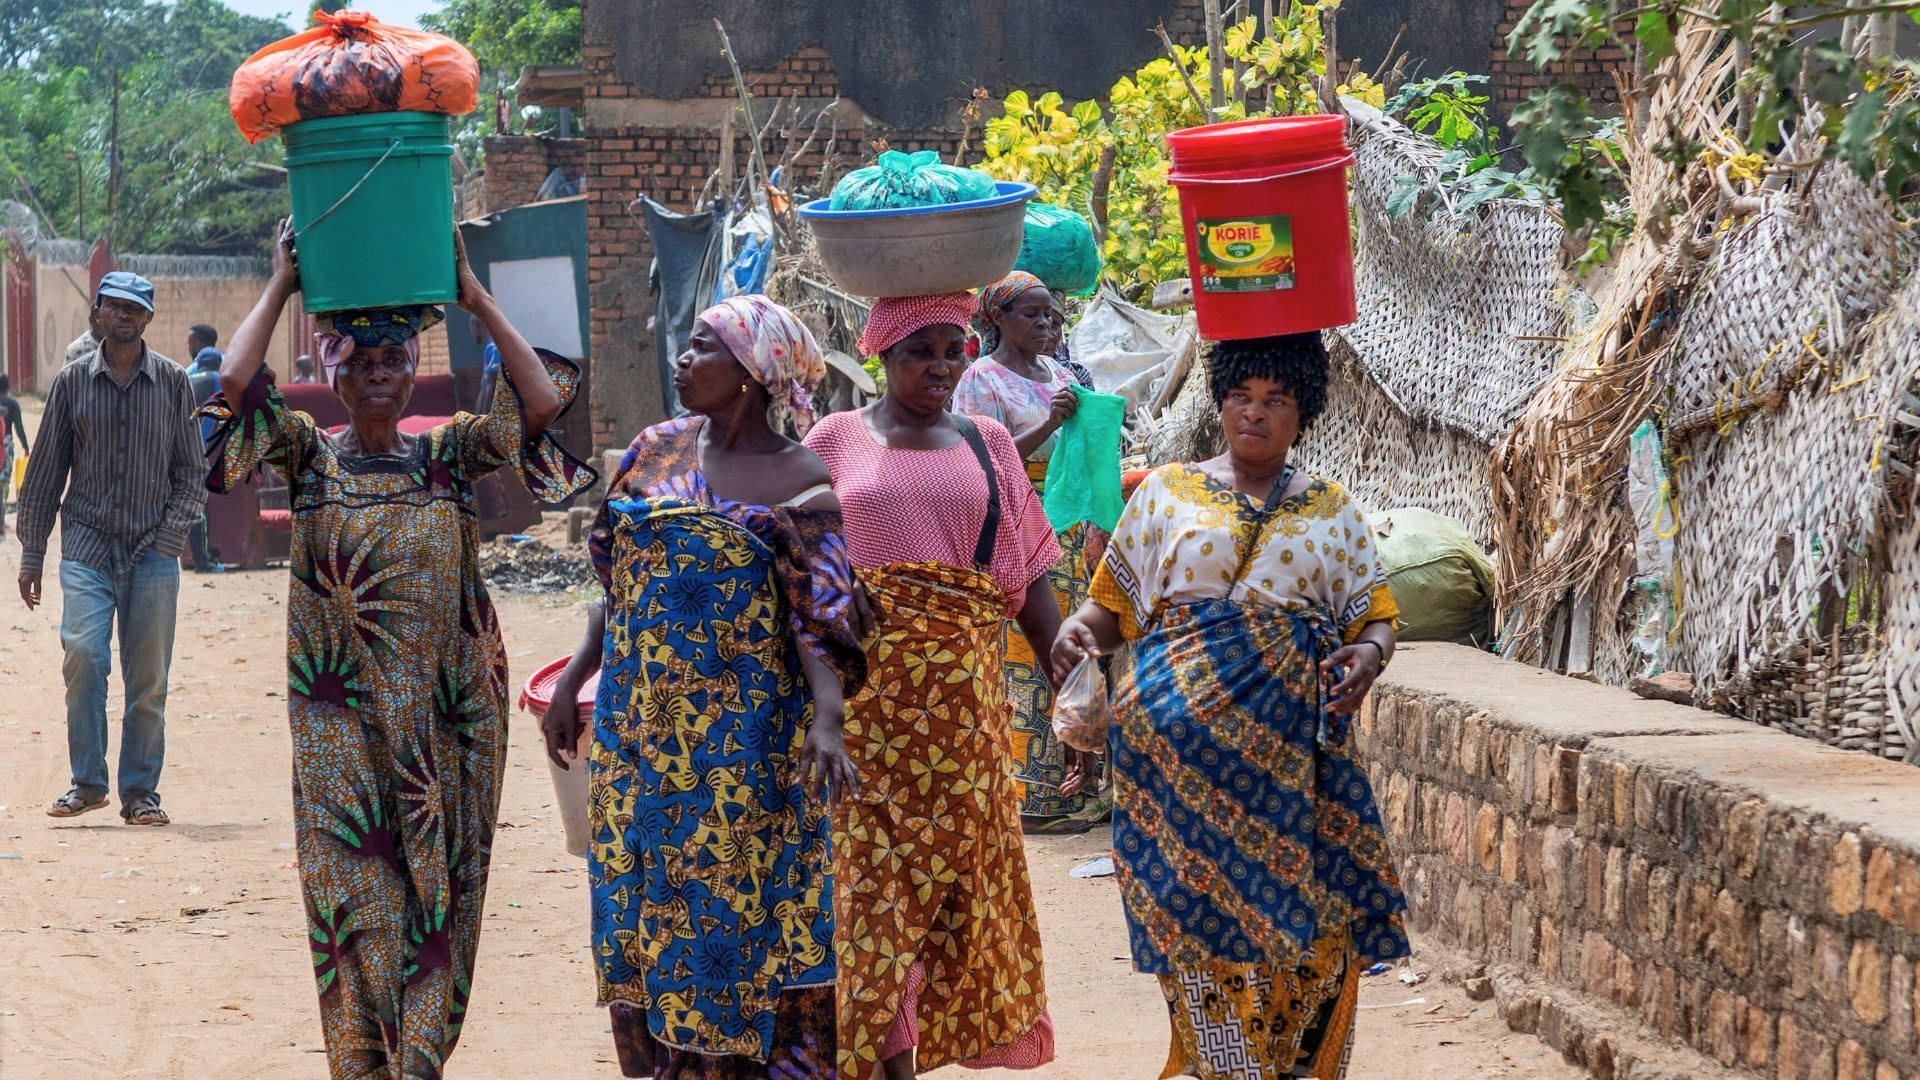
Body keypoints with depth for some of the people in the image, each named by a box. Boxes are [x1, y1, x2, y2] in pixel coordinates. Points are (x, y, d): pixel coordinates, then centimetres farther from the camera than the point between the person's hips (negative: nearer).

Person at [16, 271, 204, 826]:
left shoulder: (173, 383, 6)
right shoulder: (72, 382, 6)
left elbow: (191, 471, 9)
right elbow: (45, 471, 10)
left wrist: (171, 535, -5)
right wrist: (31, 554, 8)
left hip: (153, 551, 0)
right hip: (87, 545, 0)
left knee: (148, 677, 0)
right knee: (84, 655, -16)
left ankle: (140, 792, 10)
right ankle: (87, 782, -5)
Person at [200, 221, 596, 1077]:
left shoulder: (449, 454, 5)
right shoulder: (309, 456, 2)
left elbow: (544, 402, -8)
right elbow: (236, 383, -14)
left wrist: (478, 301, -5)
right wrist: (281, 286, -5)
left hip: (445, 716, 2)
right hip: (345, 716, -2)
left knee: (439, 892, 5)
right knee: (359, 894, 0)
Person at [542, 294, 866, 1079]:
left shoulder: (799, 480, -6)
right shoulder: (658, 451, 8)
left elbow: (819, 621, -11)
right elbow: (620, 582, 15)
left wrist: (827, 720, -25)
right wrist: (574, 679, 12)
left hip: (742, 735, -5)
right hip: (639, 716, 5)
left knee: (741, 901, -2)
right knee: (644, 898, 7)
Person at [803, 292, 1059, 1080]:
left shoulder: (987, 444, 11)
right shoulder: (834, 441, 6)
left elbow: (1026, 575, 11)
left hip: (962, 686, 2)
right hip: (863, 683, -2)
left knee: (957, 846, 1)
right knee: (869, 859, -4)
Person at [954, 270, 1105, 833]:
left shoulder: (1063, 376, 16)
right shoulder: (983, 379, -5)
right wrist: (1048, 425, -23)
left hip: (1072, 533, 7)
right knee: (1025, 655, -8)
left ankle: (1076, 782, 12)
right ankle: (1030, 793, -5)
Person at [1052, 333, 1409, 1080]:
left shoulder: (1333, 513, 15)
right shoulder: (1166, 493, 13)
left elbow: (1375, 618, 13)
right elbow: (1116, 604, 11)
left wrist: (1368, 655, -10)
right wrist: (1079, 631, -11)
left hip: (1290, 744, 1)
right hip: (1183, 740, -1)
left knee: (1293, 912, -5)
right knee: (1200, 904, -6)